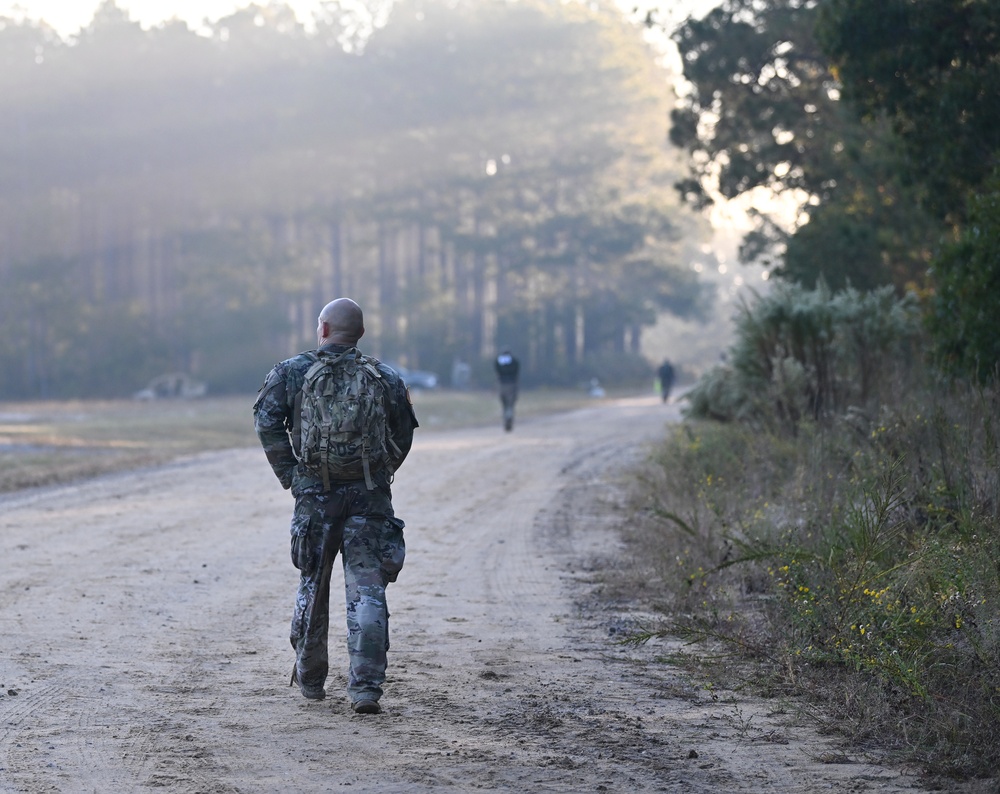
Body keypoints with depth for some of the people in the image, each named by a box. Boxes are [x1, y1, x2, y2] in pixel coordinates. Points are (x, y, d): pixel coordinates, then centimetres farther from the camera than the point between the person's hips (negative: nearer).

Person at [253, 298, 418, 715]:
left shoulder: (291, 372, 1)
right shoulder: (384, 377, 6)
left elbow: (267, 421, -7)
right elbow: (404, 433, 8)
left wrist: (288, 475, 0)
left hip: (315, 494, 0)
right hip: (370, 496, 0)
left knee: (312, 586, 15)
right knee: (367, 591, -2)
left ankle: (309, 679, 26)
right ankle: (365, 687, -11)